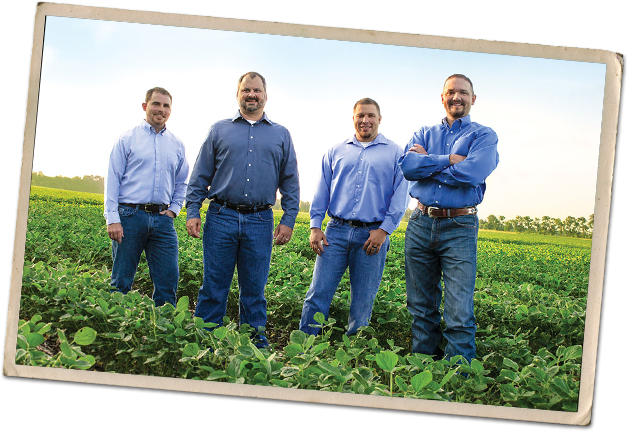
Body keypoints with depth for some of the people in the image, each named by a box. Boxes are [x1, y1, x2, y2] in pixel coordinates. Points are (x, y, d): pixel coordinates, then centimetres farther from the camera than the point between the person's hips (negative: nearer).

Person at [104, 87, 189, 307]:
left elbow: (182, 183, 22)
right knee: (121, 282, 3)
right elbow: (113, 179, 0)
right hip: (130, 215, -3)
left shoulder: (177, 145, 15)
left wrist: (174, 209, 6)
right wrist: (112, 219, -9)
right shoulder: (127, 139, 4)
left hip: (162, 218, 3)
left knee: (168, 281, 1)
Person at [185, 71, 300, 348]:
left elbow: (290, 182, 12)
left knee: (254, 291, 7)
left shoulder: (281, 135, 14)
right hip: (221, 218, 0)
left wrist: (289, 219, 2)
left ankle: (256, 347, 17)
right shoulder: (219, 130, 12)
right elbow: (200, 176, 10)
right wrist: (192, 212, 0)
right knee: (213, 287, 2)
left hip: (260, 222, 1)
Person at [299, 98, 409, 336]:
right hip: (336, 230, 2)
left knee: (363, 303, 4)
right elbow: (322, 191, 13)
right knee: (318, 293, -3)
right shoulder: (336, 151, 15)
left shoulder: (395, 153, 8)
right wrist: (315, 226, 2)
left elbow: (400, 194, 1)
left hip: (373, 235, -1)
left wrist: (384, 229, -9)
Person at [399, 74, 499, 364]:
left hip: (459, 229, -3)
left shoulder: (484, 136, 5)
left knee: (459, 313, -7)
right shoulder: (424, 134, 16)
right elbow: (407, 165, -5)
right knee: (421, 307, 10)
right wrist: (449, 160, -9)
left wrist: (427, 164, -5)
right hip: (421, 223, 4)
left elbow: (473, 172, -16)